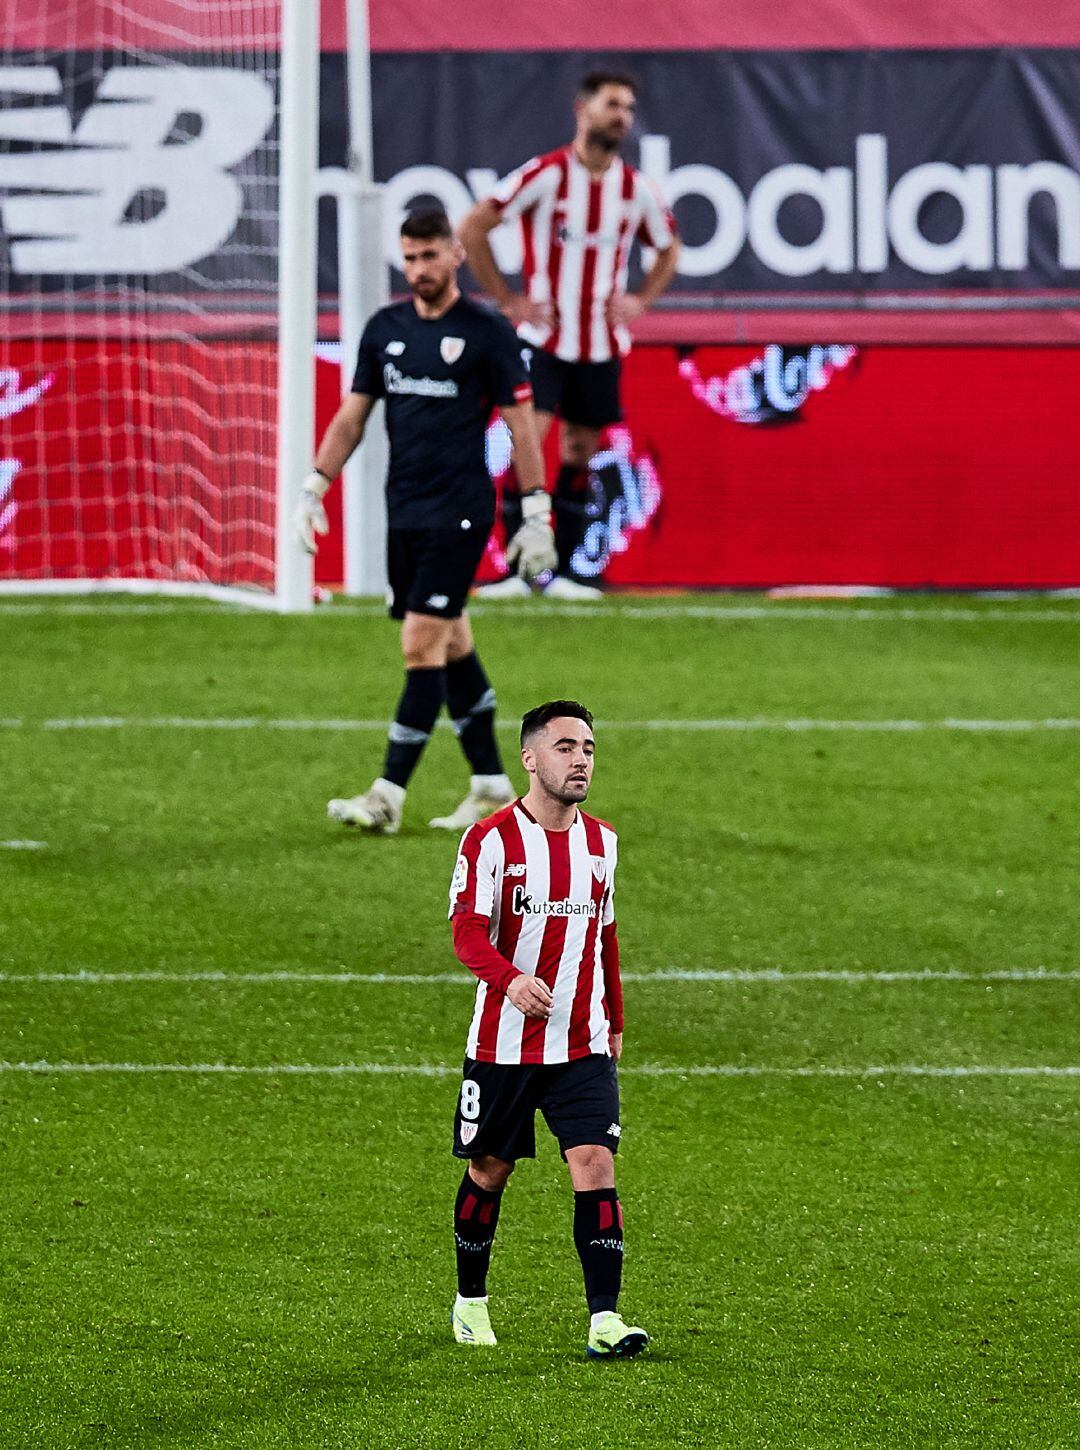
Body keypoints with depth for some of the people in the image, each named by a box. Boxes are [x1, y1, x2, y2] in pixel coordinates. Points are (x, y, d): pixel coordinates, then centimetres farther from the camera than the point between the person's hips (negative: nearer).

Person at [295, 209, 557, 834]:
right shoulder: (385, 328, 10)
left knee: (422, 645, -11)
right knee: (452, 646, 10)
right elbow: (353, 415, 16)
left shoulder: (488, 332, -5)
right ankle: (492, 785, 19)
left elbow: (521, 423, -3)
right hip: (404, 512, 6)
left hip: (459, 512, -6)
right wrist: (313, 488, 8)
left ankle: (389, 796, -12)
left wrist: (537, 512, -7)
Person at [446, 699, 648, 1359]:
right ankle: (471, 1302, 30)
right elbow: (468, 931, -17)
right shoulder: (491, 840, -8)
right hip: (504, 1043, -3)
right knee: (490, 1171, 9)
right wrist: (511, 979, -36)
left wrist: (615, 1023, 22)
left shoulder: (601, 841, 8)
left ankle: (605, 1320, -15)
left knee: (596, 1166, -11)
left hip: (584, 1046, 3)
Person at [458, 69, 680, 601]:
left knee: (579, 453, 7)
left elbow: (668, 248, 22)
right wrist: (507, 300, -8)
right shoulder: (545, 175, -11)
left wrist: (639, 300, 5)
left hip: (602, 345, 4)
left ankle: (563, 573, 13)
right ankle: (514, 572, -13)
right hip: (543, 338, -4)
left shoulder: (637, 189, 3)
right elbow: (471, 229, -7)